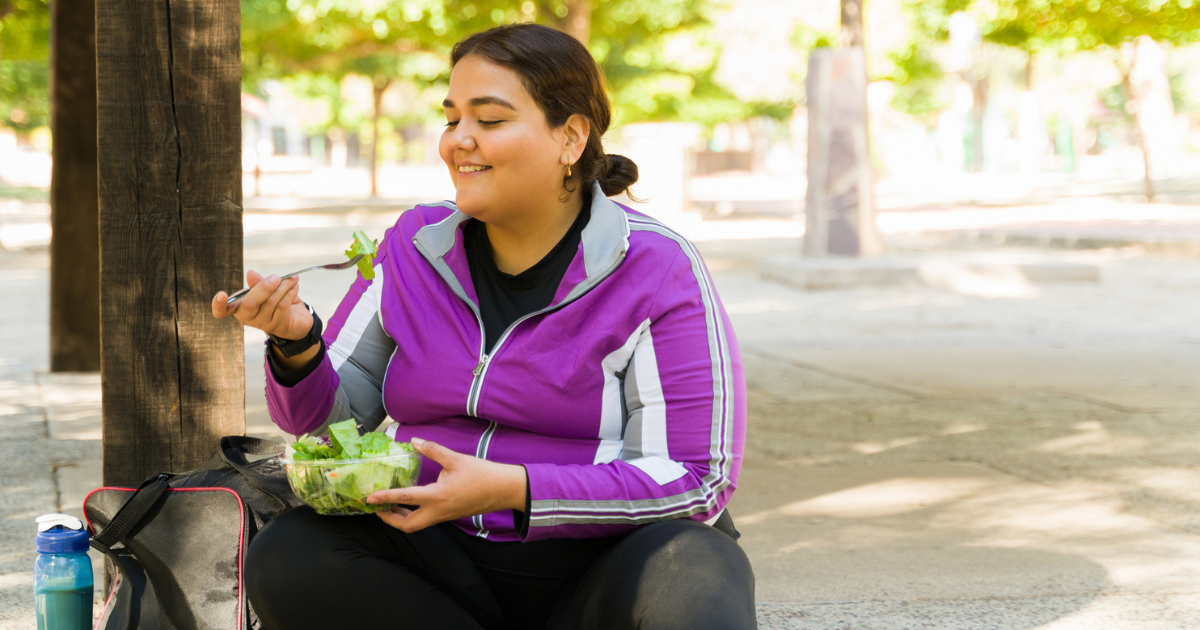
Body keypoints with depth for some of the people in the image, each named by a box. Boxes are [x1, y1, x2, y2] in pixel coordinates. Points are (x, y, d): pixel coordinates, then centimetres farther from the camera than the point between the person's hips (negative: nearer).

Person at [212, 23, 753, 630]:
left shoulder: (656, 272, -9)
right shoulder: (414, 247, 7)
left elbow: (696, 480, -14)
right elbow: (332, 417, 10)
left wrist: (513, 490, -24)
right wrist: (297, 341, -13)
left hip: (608, 557, -5)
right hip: (447, 560, 6)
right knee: (282, 559, -22)